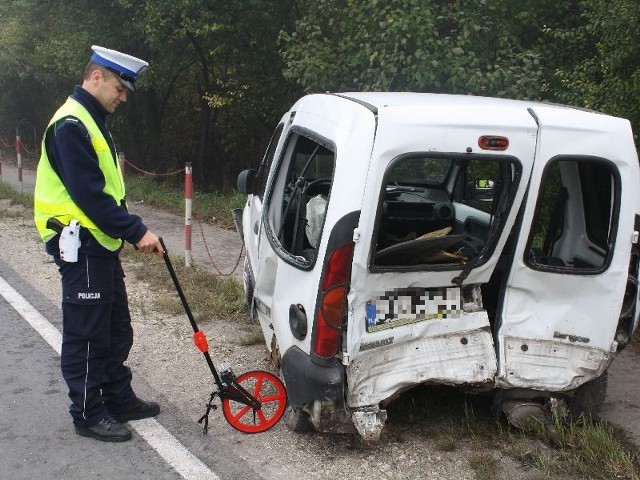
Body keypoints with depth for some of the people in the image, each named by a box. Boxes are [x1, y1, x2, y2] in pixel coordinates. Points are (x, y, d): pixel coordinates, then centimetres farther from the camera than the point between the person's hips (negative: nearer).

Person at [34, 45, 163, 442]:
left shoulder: (92, 122, 15)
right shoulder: (71, 125, -18)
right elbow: (89, 195, -24)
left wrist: (126, 230, 11)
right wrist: (136, 231, -22)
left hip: (101, 244, 10)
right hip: (81, 247, -10)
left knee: (116, 330, 17)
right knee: (87, 335, 0)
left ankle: (119, 399, 29)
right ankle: (89, 414, 12)